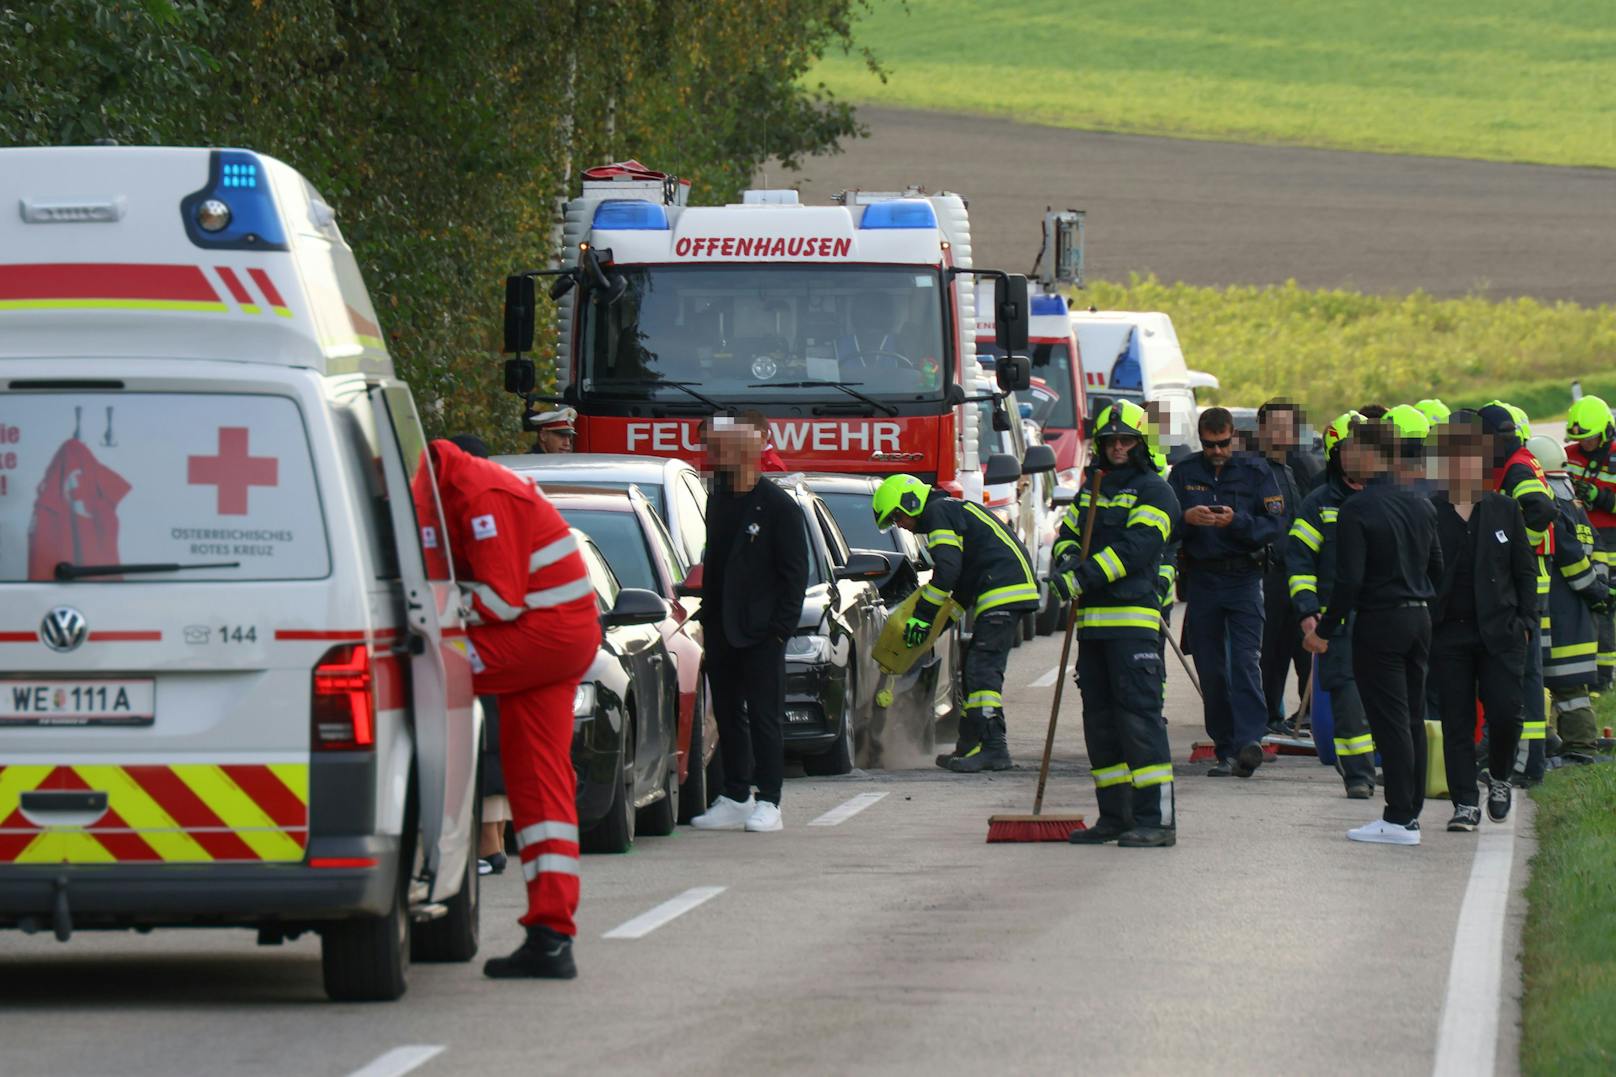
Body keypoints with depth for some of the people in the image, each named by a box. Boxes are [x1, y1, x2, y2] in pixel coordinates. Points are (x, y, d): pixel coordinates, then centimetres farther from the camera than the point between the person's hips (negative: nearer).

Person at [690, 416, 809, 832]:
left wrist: (782, 625, -15)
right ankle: (735, 798, 16)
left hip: (760, 631, -7)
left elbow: (795, 572, -8)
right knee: (728, 716, 10)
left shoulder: (779, 507, -7)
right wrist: (706, 614, 11)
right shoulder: (718, 502, 14)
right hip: (721, 628, 7)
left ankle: (768, 803, -3)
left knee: (765, 716, -4)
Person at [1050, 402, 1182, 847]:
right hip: (1092, 620, 8)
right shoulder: (1091, 492, 21)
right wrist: (1068, 558, -7)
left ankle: (1156, 818, -15)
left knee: (1139, 714, -13)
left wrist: (1083, 576, -22)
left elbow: (1136, 547, -15)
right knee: (1100, 718, 9)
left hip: (1134, 616, -8)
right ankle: (1115, 814, 15)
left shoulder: (1155, 492, -3)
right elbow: (1067, 535, 17)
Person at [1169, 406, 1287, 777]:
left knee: (1245, 661, -16)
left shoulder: (1254, 471, 2)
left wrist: (1237, 521, -19)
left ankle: (1249, 741, -25)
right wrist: (1186, 519, -17)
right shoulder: (1184, 472, 8)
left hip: (1243, 576, -3)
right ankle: (1226, 750, 10)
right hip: (1201, 578, 3)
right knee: (1210, 669, 3)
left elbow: (1276, 524, -3)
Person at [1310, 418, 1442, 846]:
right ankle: (1411, 810, 16)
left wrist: (1325, 630, -10)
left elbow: (1349, 581, -17)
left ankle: (1399, 819, -5)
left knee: (1390, 721, -5)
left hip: (1379, 621, -7)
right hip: (1419, 618, 7)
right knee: (1411, 718, 12)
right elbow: (1437, 566, 15)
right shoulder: (1421, 505, 8)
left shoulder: (1357, 510, -14)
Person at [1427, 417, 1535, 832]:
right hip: (1448, 632, 0)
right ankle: (1465, 804, 6)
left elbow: (1525, 570, 10)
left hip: (1499, 630, 0)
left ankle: (1499, 779, 20)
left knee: (1505, 712, -7)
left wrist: (1525, 623, 3)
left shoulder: (1505, 510, 6)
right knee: (1456, 720, 0)